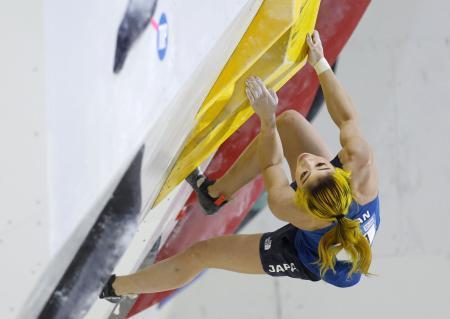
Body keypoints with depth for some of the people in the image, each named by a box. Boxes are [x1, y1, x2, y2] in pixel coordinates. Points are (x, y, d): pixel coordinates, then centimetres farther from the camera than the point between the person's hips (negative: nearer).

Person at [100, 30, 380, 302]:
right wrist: (320, 63, -13)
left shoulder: (286, 206, -42)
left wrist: (267, 119, -17)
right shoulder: (361, 162, -43)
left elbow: (270, 166, -17)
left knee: (200, 255, 9)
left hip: (312, 260, -3)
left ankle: (114, 288, 32)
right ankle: (215, 193, 23)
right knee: (289, 121, 0)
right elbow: (347, 117, -20)